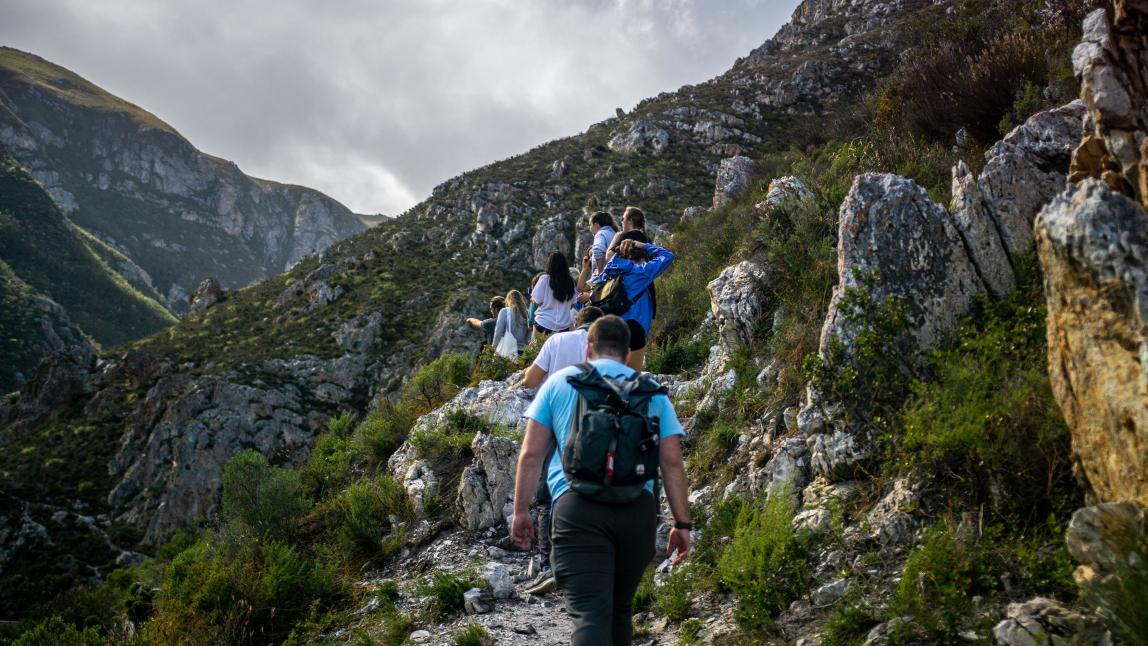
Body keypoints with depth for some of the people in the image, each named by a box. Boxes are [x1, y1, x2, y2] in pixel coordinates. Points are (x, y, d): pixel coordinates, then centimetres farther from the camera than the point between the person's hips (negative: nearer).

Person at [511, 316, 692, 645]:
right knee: (619, 609, 20)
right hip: (638, 509, 3)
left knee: (590, 614, -10)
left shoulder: (559, 382, 14)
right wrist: (682, 523, 11)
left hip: (578, 507, -2)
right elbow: (672, 462, 9)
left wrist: (520, 510, 13)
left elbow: (531, 453, 7)